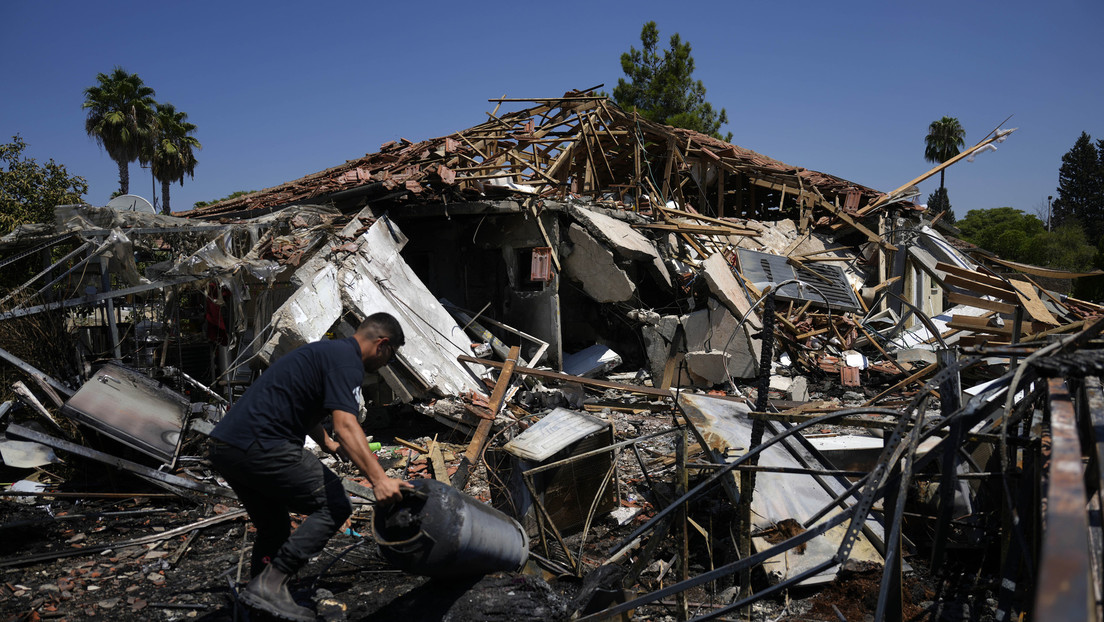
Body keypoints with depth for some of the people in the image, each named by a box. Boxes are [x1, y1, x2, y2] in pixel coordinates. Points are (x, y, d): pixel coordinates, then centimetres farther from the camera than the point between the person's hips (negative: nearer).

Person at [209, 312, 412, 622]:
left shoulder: (327, 350, 24)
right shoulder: (347, 361, -8)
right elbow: (345, 426, -24)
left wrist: (329, 445, 56)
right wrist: (378, 478, -31)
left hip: (225, 447, 11)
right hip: (260, 446, -11)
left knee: (274, 530, 22)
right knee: (334, 506, -4)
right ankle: (271, 584, -7)